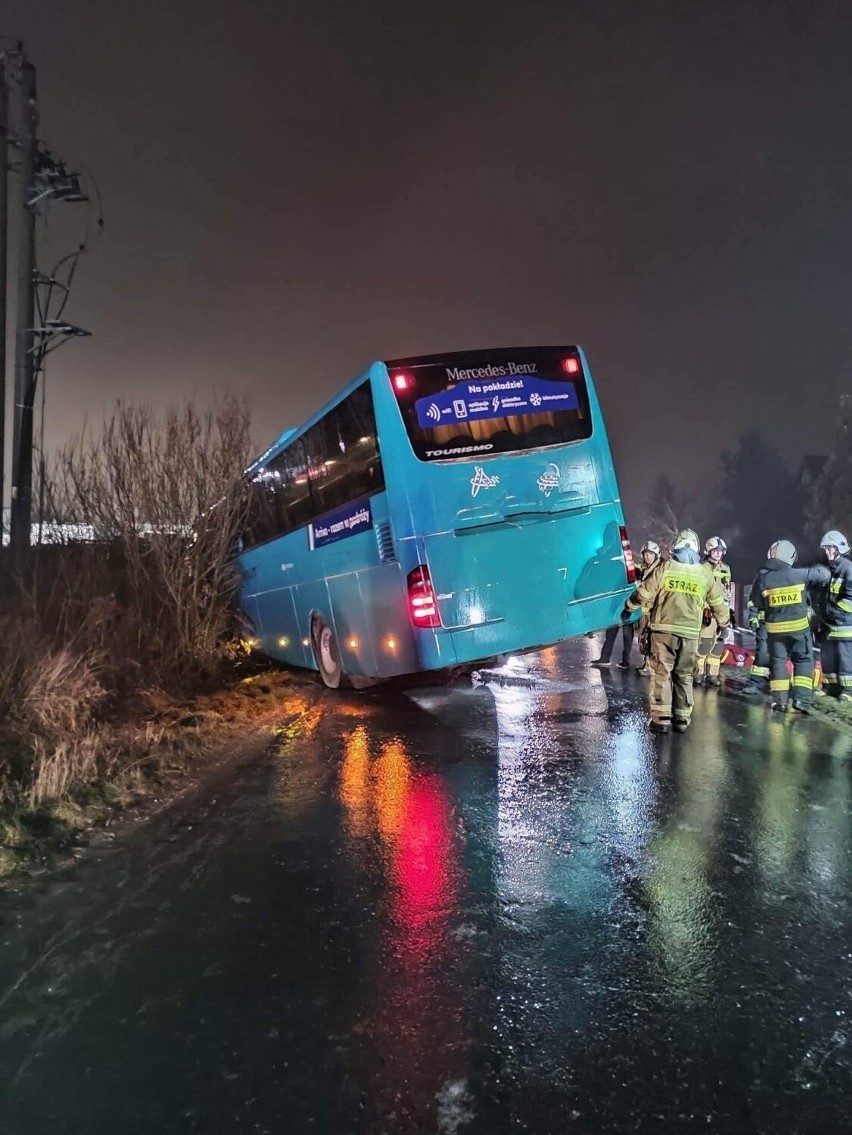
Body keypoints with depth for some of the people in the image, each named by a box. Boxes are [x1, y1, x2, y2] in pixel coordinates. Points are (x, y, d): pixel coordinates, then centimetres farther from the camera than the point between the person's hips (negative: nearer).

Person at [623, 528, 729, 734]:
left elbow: (644, 593, -2)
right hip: (690, 632, 3)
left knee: (661, 673, 2)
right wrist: (724, 621, 33)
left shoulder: (665, 568, -5)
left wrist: (628, 608, 15)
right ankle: (682, 719, 15)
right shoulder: (705, 573, 4)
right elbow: (718, 602, 15)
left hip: (664, 629, -3)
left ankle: (661, 718, -1)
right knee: (684, 675, 13)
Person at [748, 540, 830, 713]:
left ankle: (780, 700, 8)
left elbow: (756, 602, 1)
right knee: (804, 661, 11)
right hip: (799, 626, -1)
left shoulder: (763, 578, -9)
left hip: (775, 628, 1)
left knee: (778, 661, 11)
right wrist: (819, 568, 24)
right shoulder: (800, 574, -11)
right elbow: (825, 574, 3)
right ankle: (801, 699, 1)